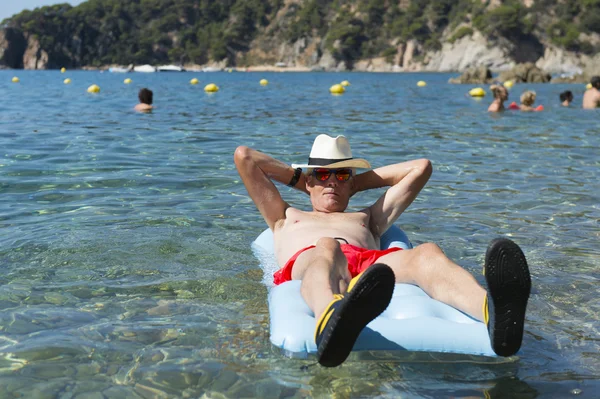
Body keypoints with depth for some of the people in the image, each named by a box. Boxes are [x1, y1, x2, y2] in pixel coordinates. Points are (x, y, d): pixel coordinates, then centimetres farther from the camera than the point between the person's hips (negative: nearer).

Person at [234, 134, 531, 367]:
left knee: (426, 255, -33)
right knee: (326, 249, -41)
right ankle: (332, 319, -79)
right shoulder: (287, 218, 42)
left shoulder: (366, 219, 44)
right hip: (305, 263, -2)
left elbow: (421, 166, 46)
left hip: (370, 264, 2)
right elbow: (243, 156, 42)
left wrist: (357, 183, 47)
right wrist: (297, 177, 47)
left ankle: (494, 312, -66)